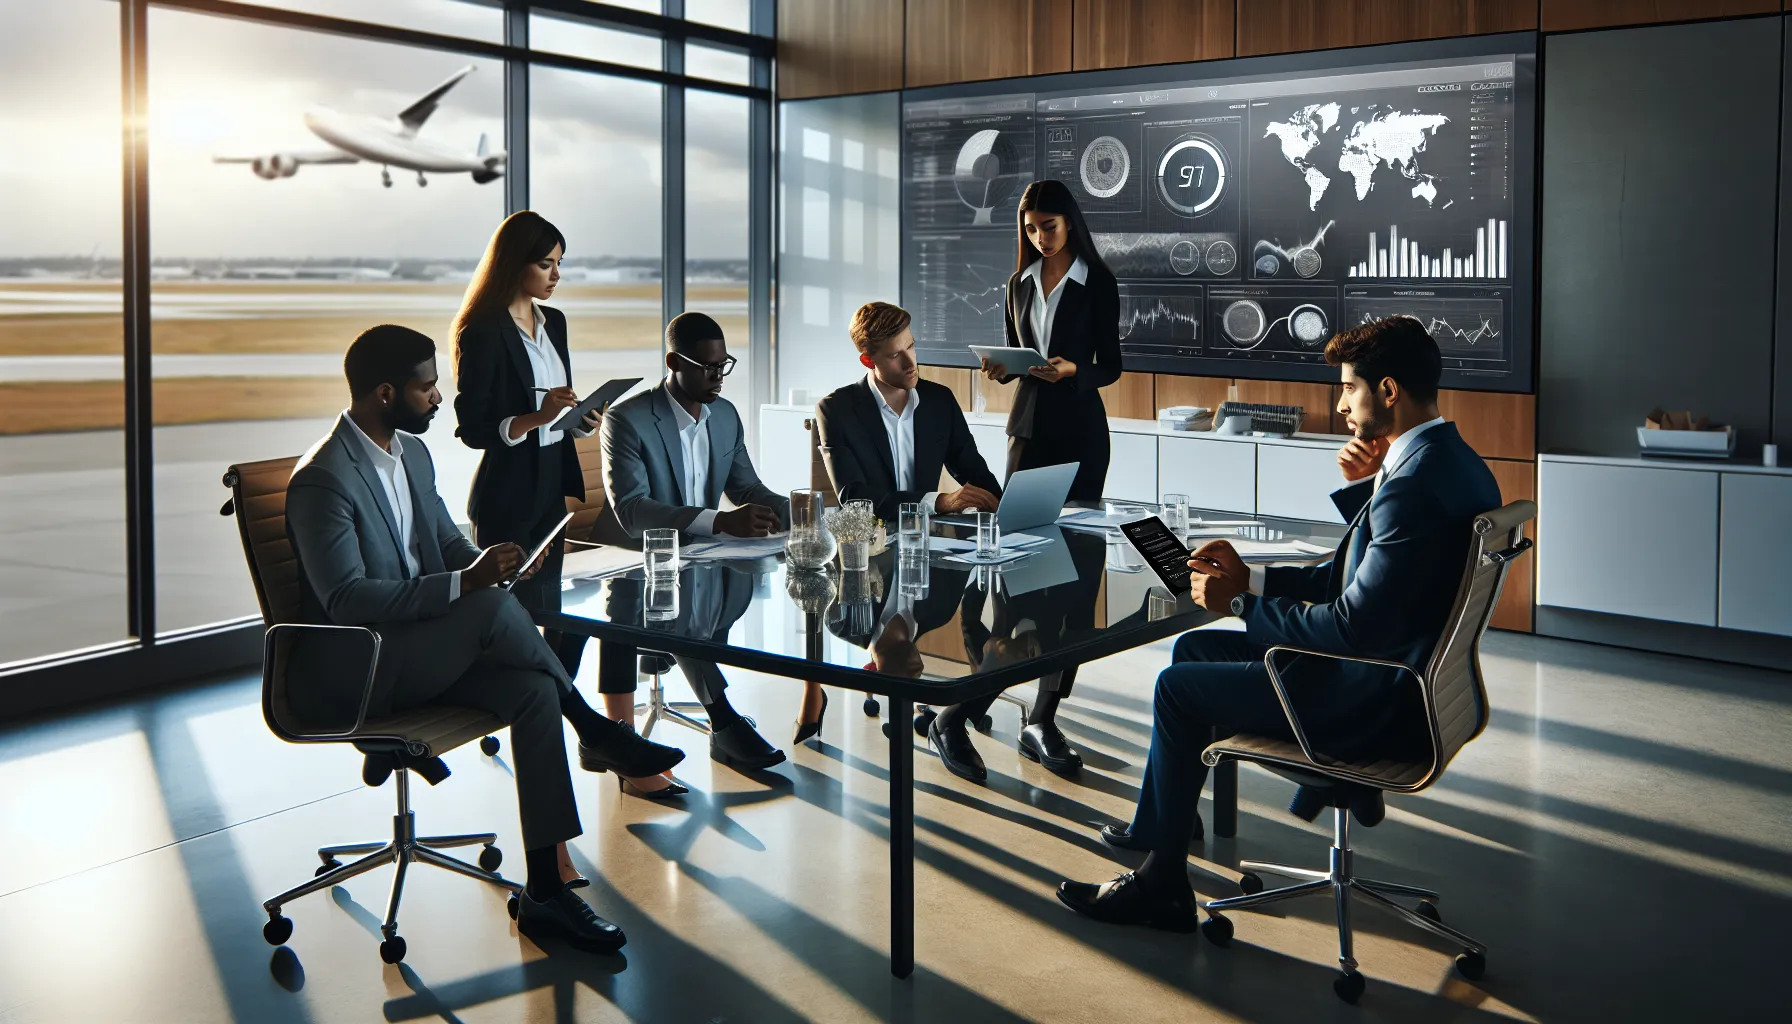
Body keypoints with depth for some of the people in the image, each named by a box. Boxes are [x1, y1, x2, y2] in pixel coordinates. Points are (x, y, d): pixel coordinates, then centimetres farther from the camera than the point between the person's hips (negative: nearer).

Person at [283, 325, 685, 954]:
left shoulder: (412, 452, 10)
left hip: (422, 652, 8)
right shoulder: (322, 481, -18)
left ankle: (545, 892, -16)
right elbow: (346, 600, -25)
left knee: (534, 692, -19)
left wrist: (487, 564, -5)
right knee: (494, 609, -31)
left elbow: (448, 543, 19)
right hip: (349, 675, -8)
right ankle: (593, 731, -8)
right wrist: (465, 583, -30)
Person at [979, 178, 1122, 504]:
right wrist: (1001, 368, -6)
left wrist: (1072, 370, -22)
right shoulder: (1019, 283, 10)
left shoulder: (1099, 282, -3)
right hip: (1027, 420, 3)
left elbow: (1110, 367, -3)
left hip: (1079, 423, -3)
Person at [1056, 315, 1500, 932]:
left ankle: (1162, 885, 15)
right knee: (1194, 648, 19)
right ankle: (1160, 823, 35)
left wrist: (1241, 600, -16)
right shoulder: (1453, 461, 7)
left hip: (1376, 705, -11)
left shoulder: (1414, 486, -27)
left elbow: (1352, 629, -27)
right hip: (1403, 676, 11)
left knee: (1178, 686, 0)